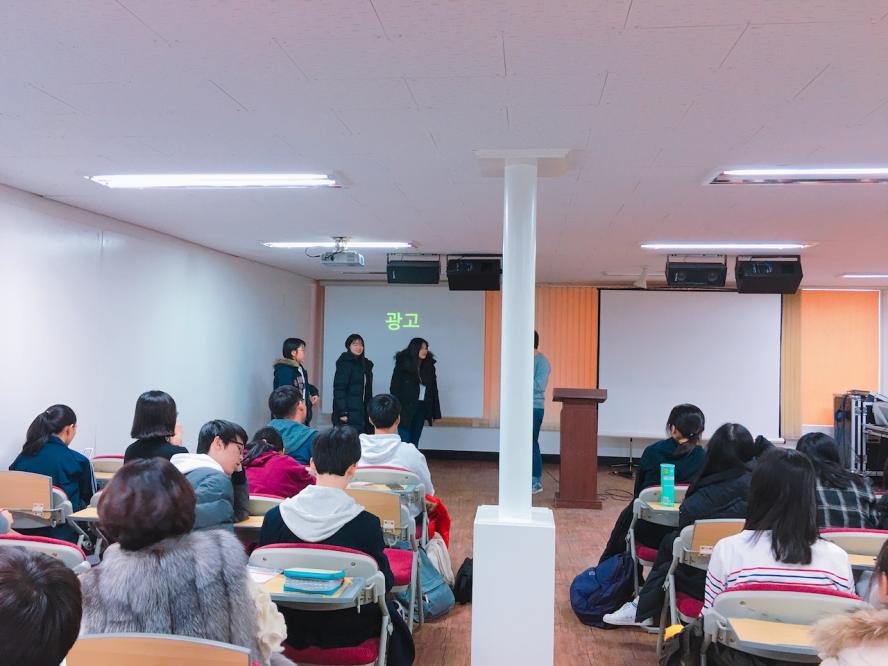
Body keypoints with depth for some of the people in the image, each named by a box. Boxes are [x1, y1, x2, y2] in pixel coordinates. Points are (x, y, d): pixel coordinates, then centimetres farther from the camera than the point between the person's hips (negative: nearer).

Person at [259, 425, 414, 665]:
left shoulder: (274, 517, -15)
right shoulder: (366, 524, -23)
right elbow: (384, 582, -11)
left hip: (289, 629, 3)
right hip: (345, 631, -3)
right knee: (389, 609, 29)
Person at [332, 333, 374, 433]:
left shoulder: (366, 364, 15)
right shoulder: (344, 363, -7)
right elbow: (339, 389, -13)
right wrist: (342, 412, -19)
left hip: (362, 413, 7)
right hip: (348, 413, -7)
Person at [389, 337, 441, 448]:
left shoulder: (429, 367, 6)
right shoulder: (402, 365, -6)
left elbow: (433, 390, 8)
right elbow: (394, 388, -8)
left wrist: (434, 412, 6)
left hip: (421, 409, 4)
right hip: (405, 409, -4)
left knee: (414, 443, 8)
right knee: (405, 442, -4)